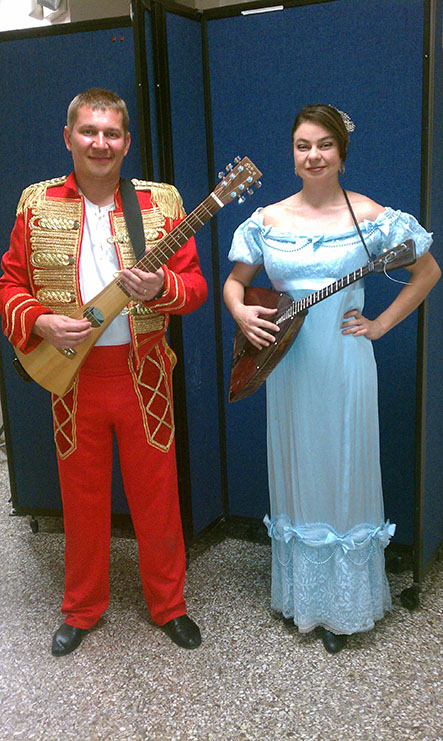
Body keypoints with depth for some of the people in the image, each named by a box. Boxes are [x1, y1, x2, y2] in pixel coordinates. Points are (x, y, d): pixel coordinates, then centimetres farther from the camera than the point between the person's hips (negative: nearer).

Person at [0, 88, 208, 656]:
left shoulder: (161, 202, 0)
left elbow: (194, 282, -1)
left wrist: (160, 286, -23)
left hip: (144, 374, -1)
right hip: (71, 375, 1)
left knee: (157, 496, 10)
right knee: (82, 498, 14)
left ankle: (168, 605, 32)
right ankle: (82, 609, 36)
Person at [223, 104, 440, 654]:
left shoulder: (370, 216, -3)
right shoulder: (268, 220, 4)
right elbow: (234, 281, 12)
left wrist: (380, 324, -4)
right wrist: (240, 312, -9)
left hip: (344, 363, -2)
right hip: (286, 361, 3)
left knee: (344, 477, 6)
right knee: (295, 477, 12)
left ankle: (344, 606, 25)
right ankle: (300, 596, 31)